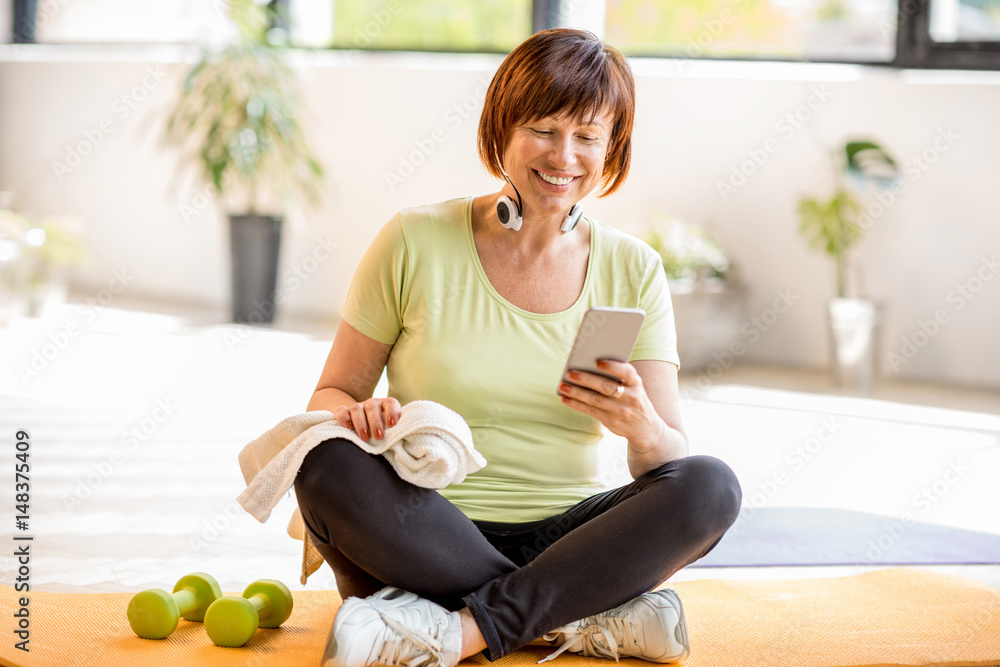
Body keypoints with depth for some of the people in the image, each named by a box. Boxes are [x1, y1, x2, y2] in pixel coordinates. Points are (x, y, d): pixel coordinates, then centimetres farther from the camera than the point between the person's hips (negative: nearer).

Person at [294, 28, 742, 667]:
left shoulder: (633, 271, 5)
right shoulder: (416, 242, 0)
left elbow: (677, 466, 1)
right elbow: (330, 396, 5)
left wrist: (642, 427, -23)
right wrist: (360, 414, -19)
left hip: (564, 539, 2)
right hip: (426, 536, -1)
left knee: (712, 486, -24)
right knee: (329, 466, -32)